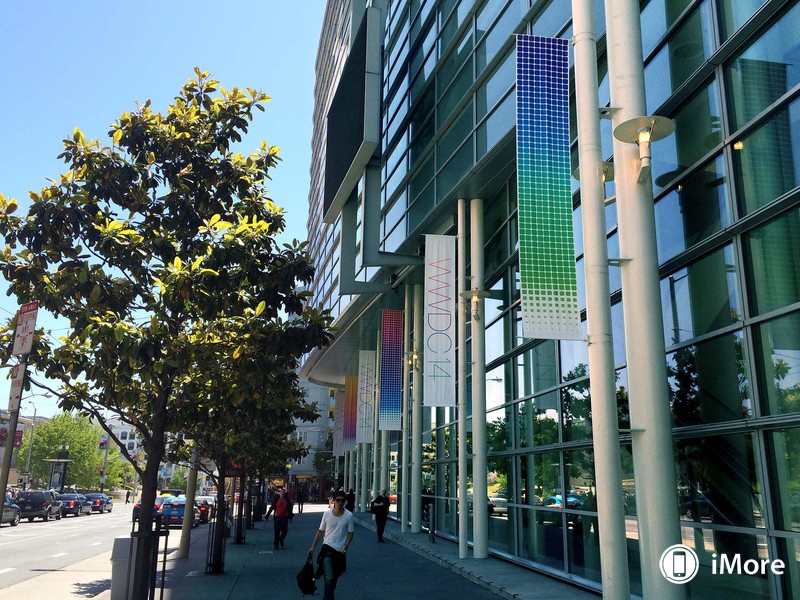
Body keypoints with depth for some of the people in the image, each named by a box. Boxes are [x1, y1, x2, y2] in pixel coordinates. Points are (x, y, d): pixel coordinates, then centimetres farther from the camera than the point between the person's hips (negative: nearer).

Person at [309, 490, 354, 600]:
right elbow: (320, 531, 3)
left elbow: (350, 533, -1)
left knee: (334, 579, 16)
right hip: (327, 548, -2)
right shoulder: (327, 514, -6)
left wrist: (345, 547, -14)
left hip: (340, 551, 2)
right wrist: (313, 547, 0)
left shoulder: (349, 515, -7)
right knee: (329, 578, -13)